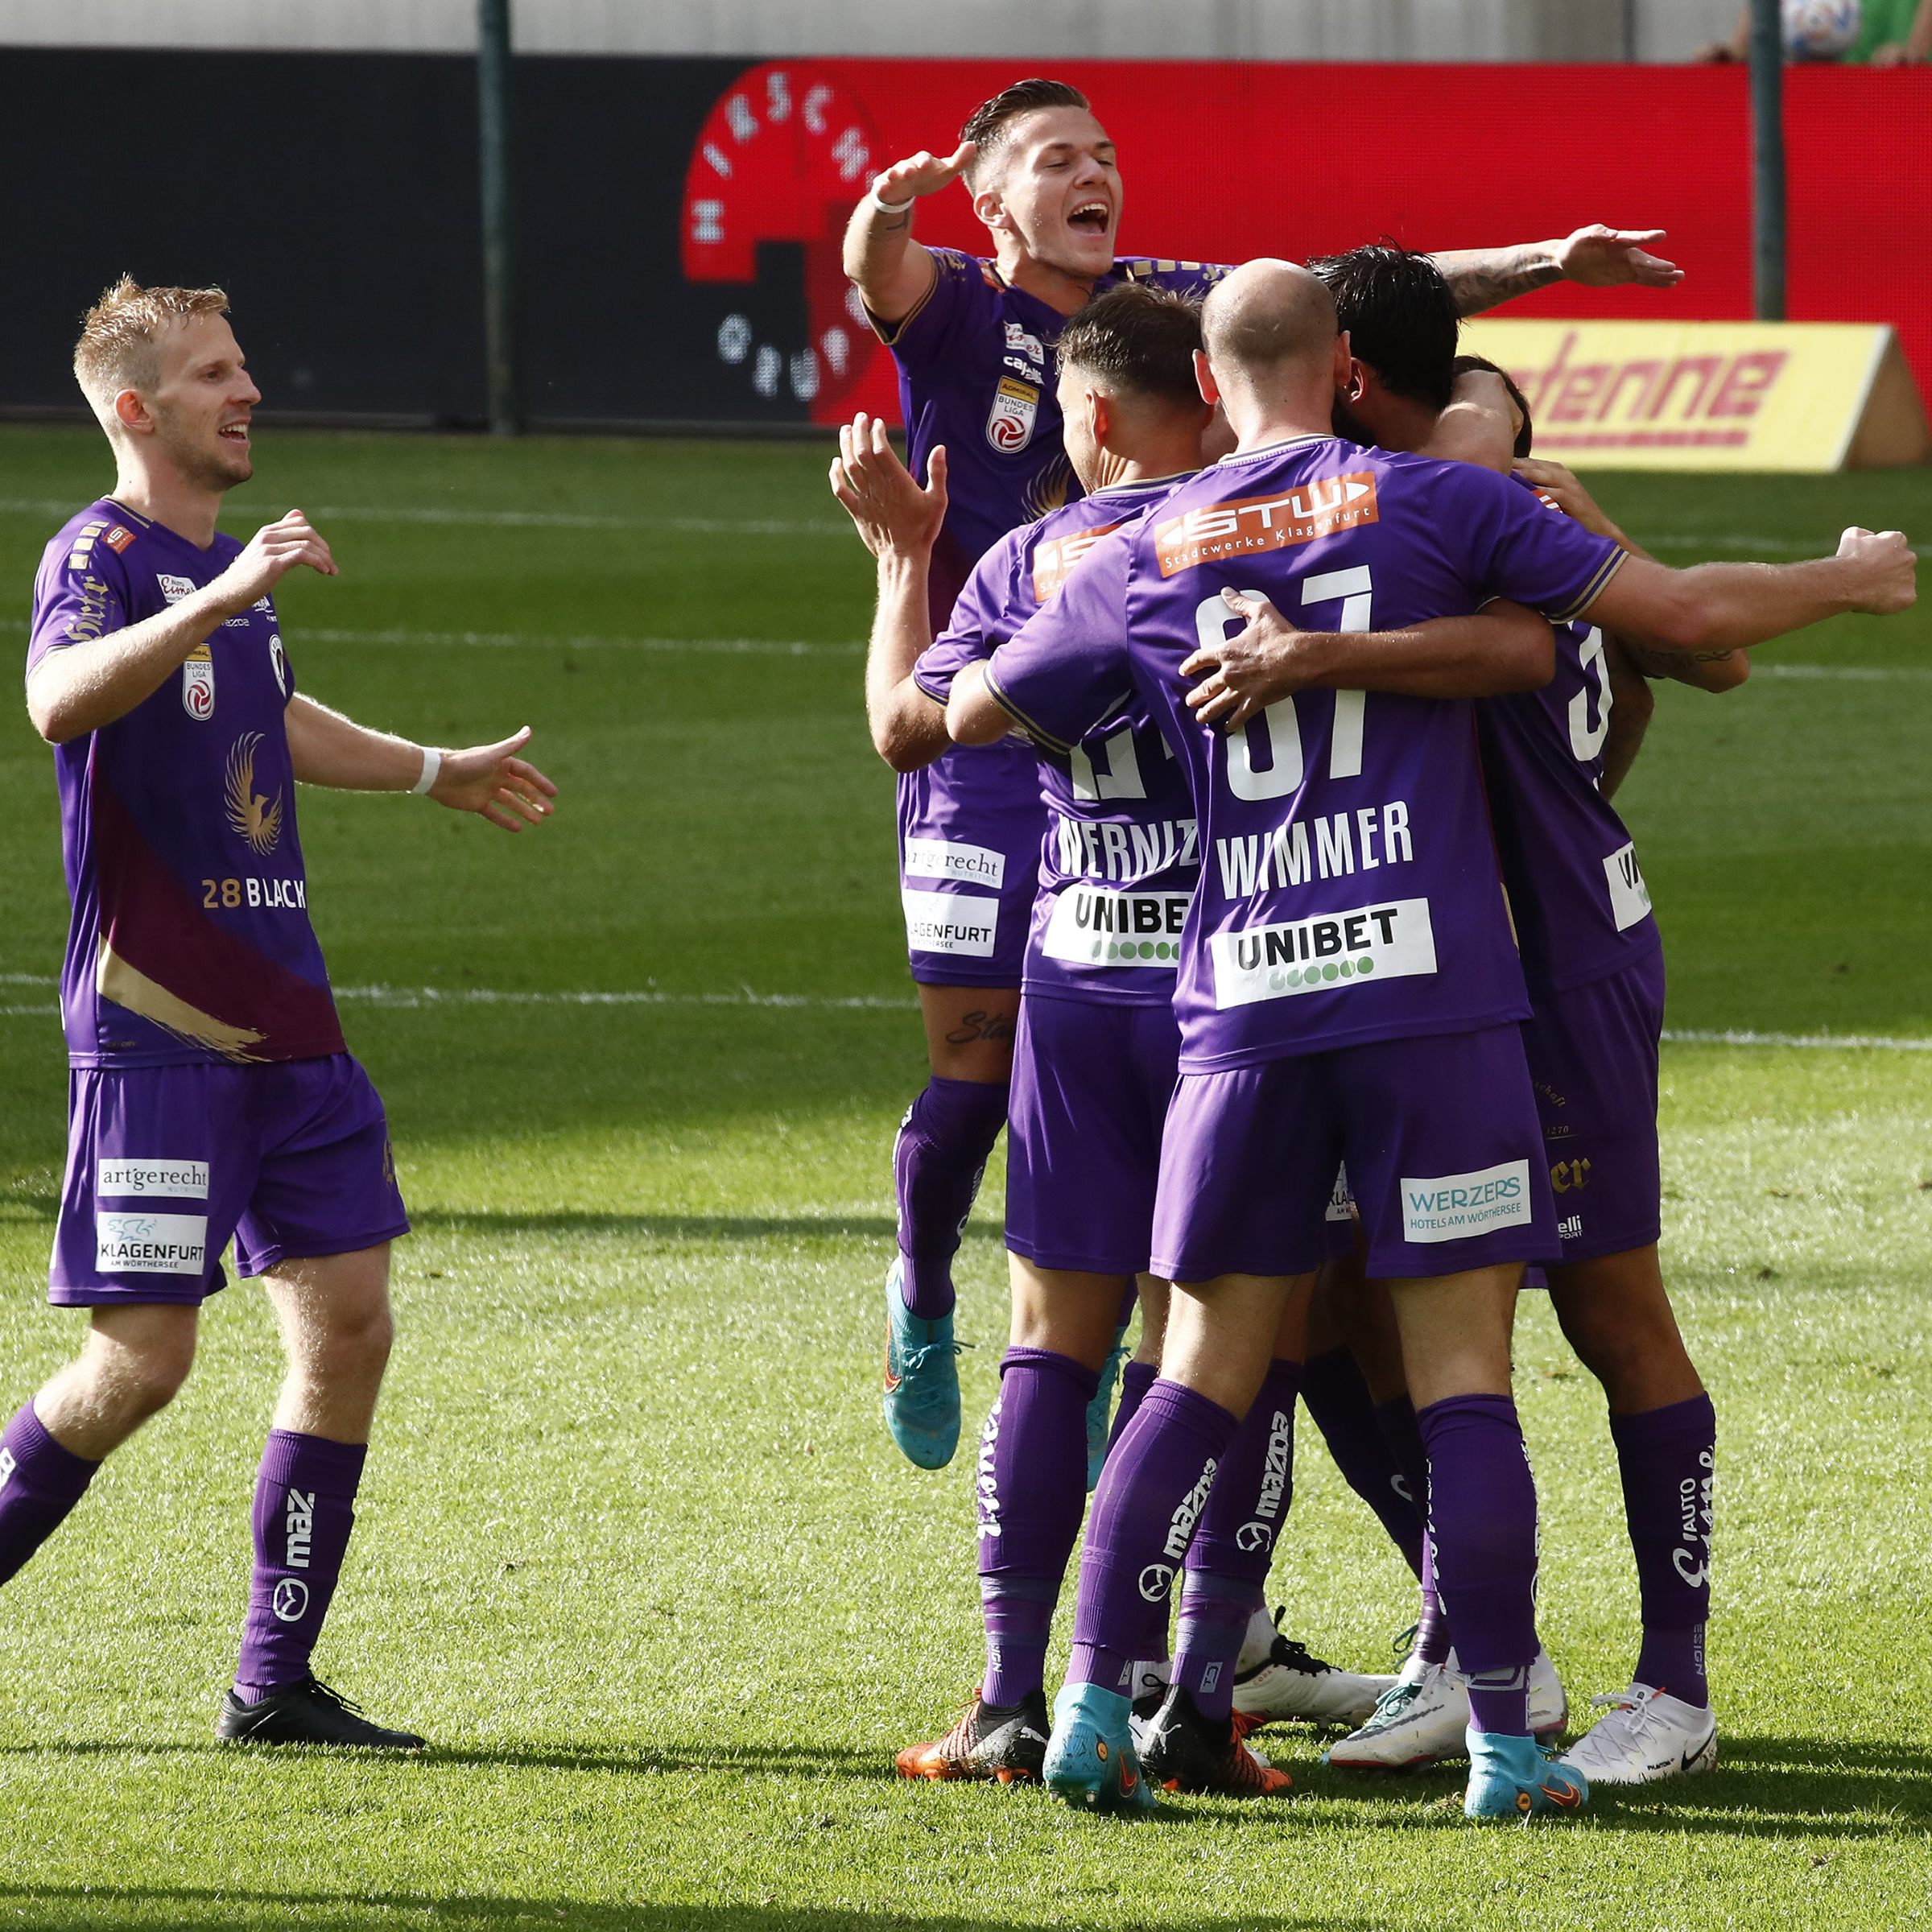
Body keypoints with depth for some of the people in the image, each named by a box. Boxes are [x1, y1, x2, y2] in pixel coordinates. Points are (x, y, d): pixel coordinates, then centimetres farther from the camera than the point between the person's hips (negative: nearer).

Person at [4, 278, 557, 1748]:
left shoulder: (232, 564, 15)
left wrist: (439, 773, 47)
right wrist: (219, 598, -45)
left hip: (283, 1016, 8)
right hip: (154, 1024, -8)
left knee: (349, 1322, 3)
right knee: (142, 1360, -10)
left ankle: (276, 1682, 9)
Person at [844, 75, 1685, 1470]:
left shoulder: (1162, 304, 7)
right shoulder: (957, 311, -5)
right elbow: (880, 275, -28)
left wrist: (1543, 262, -5)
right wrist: (885, 211, -53)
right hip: (985, 736, -3)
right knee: (976, 1069, -2)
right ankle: (923, 1304, 24)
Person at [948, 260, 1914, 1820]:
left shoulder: (1141, 563, 8)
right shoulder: (1432, 503, 1)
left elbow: (960, 714, 18)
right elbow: (1683, 612, -1)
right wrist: (1851, 580, 17)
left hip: (1244, 1005, 3)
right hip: (1430, 992, -3)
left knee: (1203, 1379, 10)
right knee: (1463, 1379, 0)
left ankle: (1094, 1707, 4)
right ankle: (1504, 1743, -1)